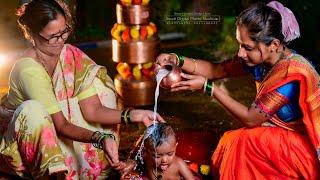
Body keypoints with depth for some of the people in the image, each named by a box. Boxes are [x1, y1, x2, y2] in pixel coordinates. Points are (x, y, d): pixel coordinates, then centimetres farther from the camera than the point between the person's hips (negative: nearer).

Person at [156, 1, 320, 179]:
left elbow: (250, 118, -25)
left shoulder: (292, 73, -30)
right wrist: (178, 60, -16)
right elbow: (216, 69, 0)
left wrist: (207, 86, -24)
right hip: (281, 136, 7)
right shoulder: (261, 58, -9)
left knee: (243, 143, -21)